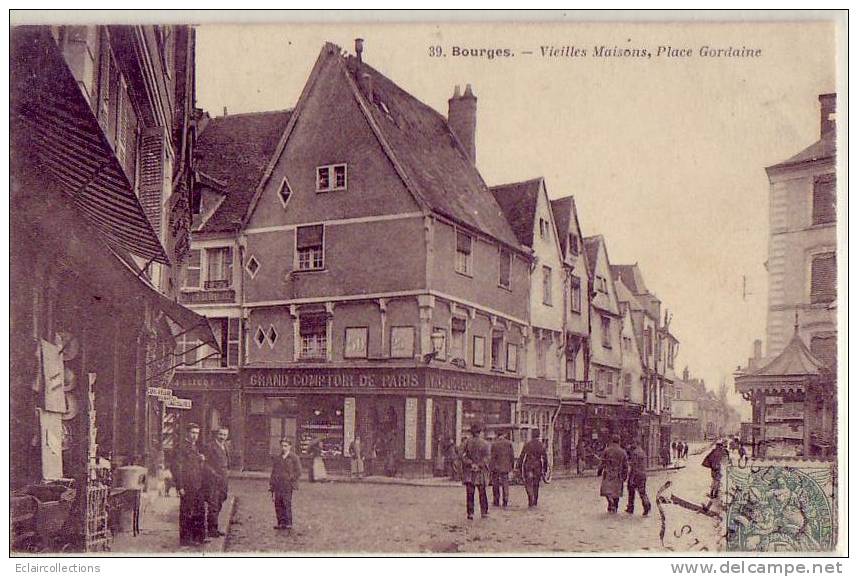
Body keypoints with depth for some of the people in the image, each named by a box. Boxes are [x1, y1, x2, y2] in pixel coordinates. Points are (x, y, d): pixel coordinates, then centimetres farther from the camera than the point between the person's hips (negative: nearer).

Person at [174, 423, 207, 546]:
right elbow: (177, 468, -16)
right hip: (187, 487, -9)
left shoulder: (195, 448, 16)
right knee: (186, 513, -1)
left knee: (200, 512, 12)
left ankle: (199, 537, 22)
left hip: (198, 486, 9)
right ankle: (185, 539, 8)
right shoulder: (182, 447, -12)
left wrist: (202, 459, 6)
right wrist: (180, 487, -18)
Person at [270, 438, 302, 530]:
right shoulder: (277, 458, 16)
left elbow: (298, 472, 0)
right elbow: (273, 472, 19)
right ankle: (280, 523, 9)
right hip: (277, 486, 5)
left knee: (287, 504, -8)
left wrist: (291, 481, -8)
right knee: (278, 504, 2)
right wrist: (271, 486, 13)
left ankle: (288, 523, -3)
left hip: (287, 485, -5)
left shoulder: (294, 458, 2)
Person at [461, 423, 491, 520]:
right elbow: (487, 457, -8)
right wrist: (479, 465, -8)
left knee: (469, 493, 3)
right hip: (481, 472, 0)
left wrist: (471, 464, -8)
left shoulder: (466, 442, 1)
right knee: (482, 493, 10)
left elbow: (463, 456, -5)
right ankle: (484, 512, 13)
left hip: (469, 472, 1)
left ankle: (470, 513, 0)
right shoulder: (485, 443, -2)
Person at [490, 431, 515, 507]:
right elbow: (512, 455, 2)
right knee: (505, 484, 7)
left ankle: (496, 502, 11)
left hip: (496, 467, -2)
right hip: (506, 467, 2)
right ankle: (505, 502, 5)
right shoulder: (509, 443, -1)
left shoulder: (494, 444, -7)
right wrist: (512, 465, 13)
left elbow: (493, 457, -8)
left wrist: (492, 467, -4)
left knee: (495, 484, 8)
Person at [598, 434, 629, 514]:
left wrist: (600, 471, 8)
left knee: (606, 490, 2)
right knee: (616, 491, 12)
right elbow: (625, 466, 5)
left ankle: (610, 500, -25)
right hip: (618, 476, 3)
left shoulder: (607, 450, -5)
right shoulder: (623, 452, 3)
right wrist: (625, 476, 14)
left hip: (608, 474, -3)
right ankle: (615, 508, 15)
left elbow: (603, 462, -3)